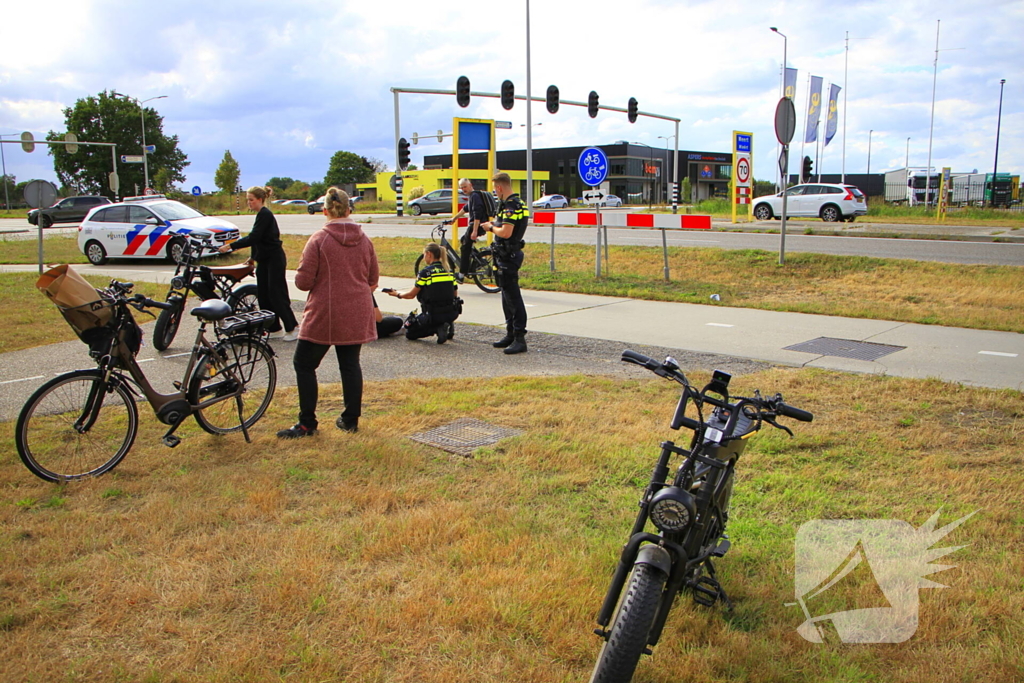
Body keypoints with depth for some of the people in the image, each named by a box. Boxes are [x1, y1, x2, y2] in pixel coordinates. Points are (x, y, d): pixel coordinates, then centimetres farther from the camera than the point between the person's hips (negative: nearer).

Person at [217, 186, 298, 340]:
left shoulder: (265, 215, -15)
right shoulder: (262, 214, 14)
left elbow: (254, 238, -23)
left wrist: (231, 246, -23)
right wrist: (253, 257, 22)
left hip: (275, 259, -10)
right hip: (265, 260, 10)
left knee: (276, 294, -7)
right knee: (263, 294, 9)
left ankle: (291, 328, 0)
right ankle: (273, 327, 16)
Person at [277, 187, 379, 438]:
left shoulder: (318, 240, -12)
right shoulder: (364, 240, 3)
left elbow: (303, 281, -12)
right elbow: (373, 278, 10)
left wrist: (322, 279, 9)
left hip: (324, 315, -5)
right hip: (357, 316, 5)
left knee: (304, 364, 8)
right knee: (350, 364, 14)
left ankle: (307, 424, 8)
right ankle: (351, 419, 19)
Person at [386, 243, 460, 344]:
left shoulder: (426, 272, -9)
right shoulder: (449, 271, 7)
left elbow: (411, 295, -3)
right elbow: (455, 294, 13)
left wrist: (397, 294, 16)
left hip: (434, 315, -7)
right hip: (452, 314, 7)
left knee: (409, 333, 14)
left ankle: (438, 328, -8)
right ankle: (448, 325, 10)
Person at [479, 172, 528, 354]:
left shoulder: (510, 206, -19)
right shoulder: (517, 203, 14)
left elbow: (506, 232, -27)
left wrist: (491, 227, -10)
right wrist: (495, 224, 14)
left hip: (508, 256, -11)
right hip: (508, 255, 11)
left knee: (513, 296, -9)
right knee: (507, 295, 16)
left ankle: (520, 338, -7)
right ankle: (510, 334, 25)